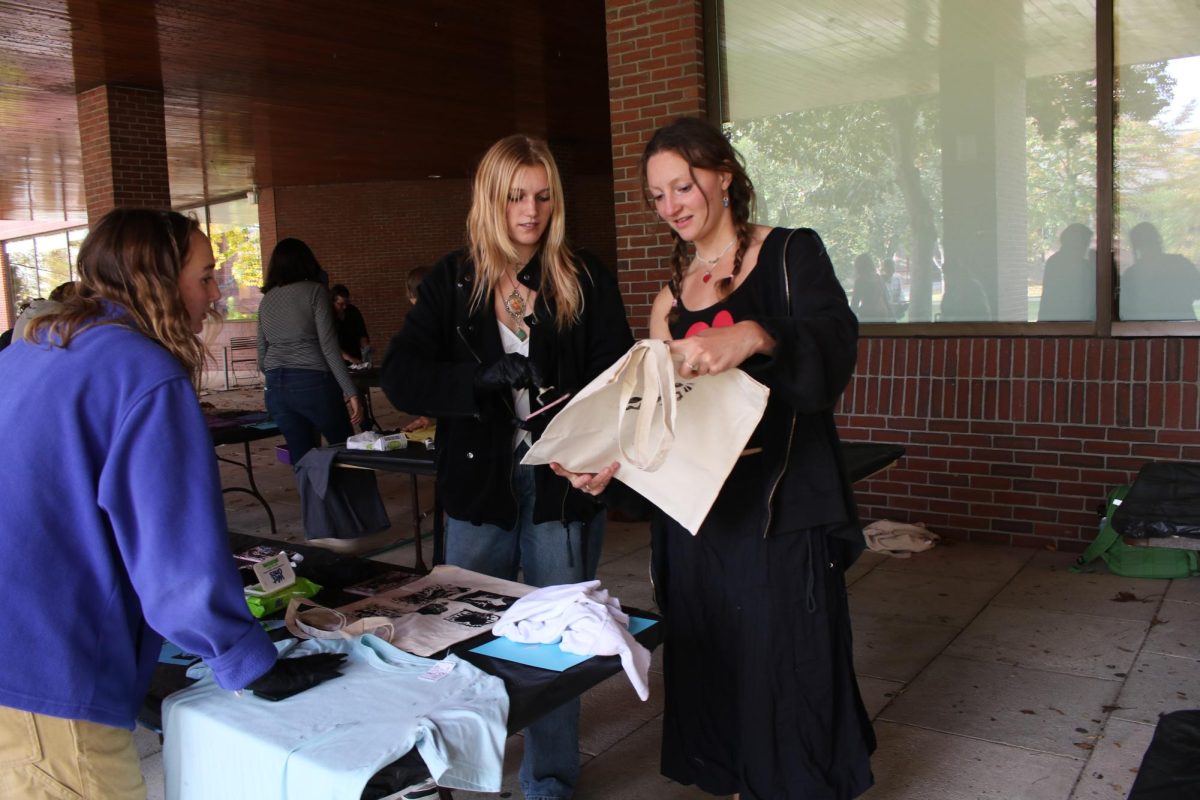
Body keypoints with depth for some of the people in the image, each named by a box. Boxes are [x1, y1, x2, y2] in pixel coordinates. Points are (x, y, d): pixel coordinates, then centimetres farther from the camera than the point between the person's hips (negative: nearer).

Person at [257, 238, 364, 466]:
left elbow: (262, 356, 14)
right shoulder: (315, 291, -2)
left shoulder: (266, 300, 13)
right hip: (313, 383, -5)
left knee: (302, 460, 8)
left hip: (275, 387, 5)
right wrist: (350, 392, -11)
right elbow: (328, 346, -11)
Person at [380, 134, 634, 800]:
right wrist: (484, 378, -23)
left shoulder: (584, 278, 1)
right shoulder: (452, 281, 3)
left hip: (563, 483, -1)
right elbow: (399, 376, -6)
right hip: (479, 482, 1)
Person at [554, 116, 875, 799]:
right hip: (698, 516, 5)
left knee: (788, 676, 0)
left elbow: (835, 351, -18)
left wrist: (754, 336, -36)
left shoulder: (790, 254, 0)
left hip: (783, 511, -4)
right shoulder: (672, 297, 14)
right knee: (714, 679, 8)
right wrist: (616, 463, -6)